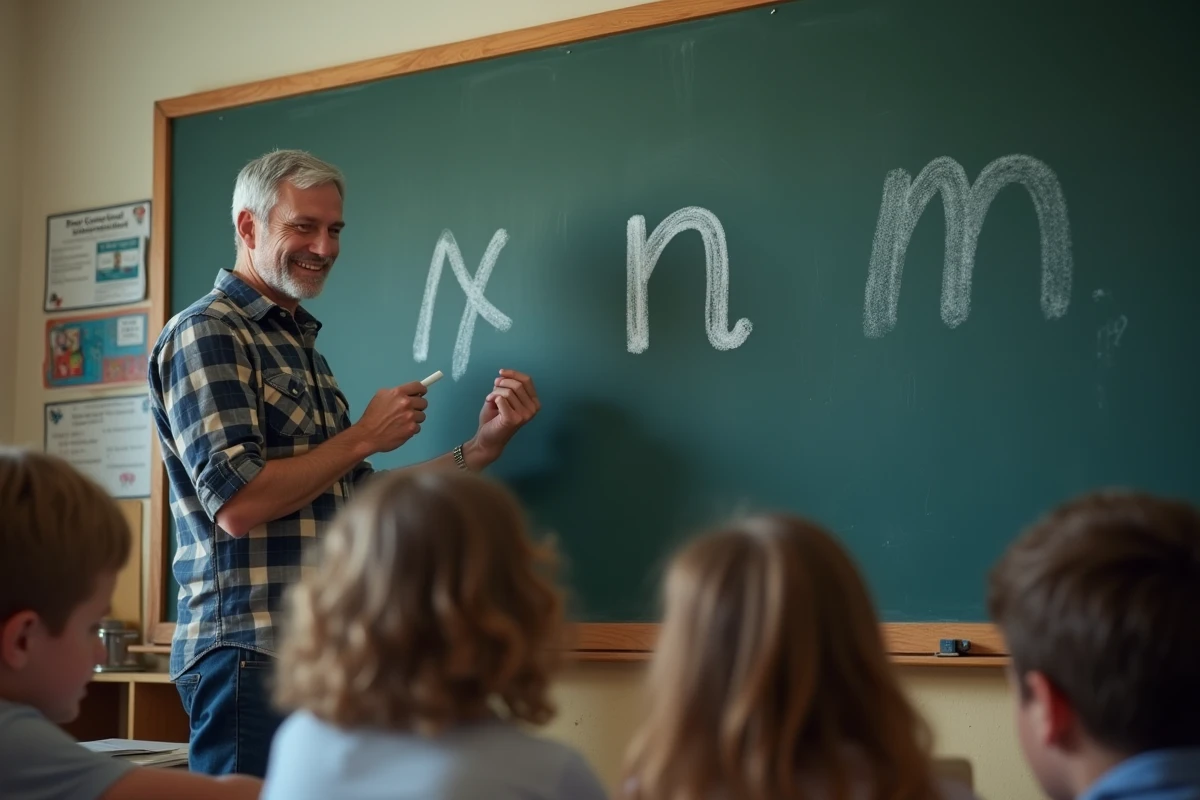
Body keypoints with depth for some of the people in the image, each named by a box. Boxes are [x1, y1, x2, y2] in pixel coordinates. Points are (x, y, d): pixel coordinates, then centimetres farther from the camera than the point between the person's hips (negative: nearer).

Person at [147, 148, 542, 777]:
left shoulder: (300, 345, 18)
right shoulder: (205, 334, -8)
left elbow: (357, 503, 16)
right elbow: (237, 505, -19)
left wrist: (483, 447, 8)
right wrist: (364, 437, -10)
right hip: (252, 654, -8)